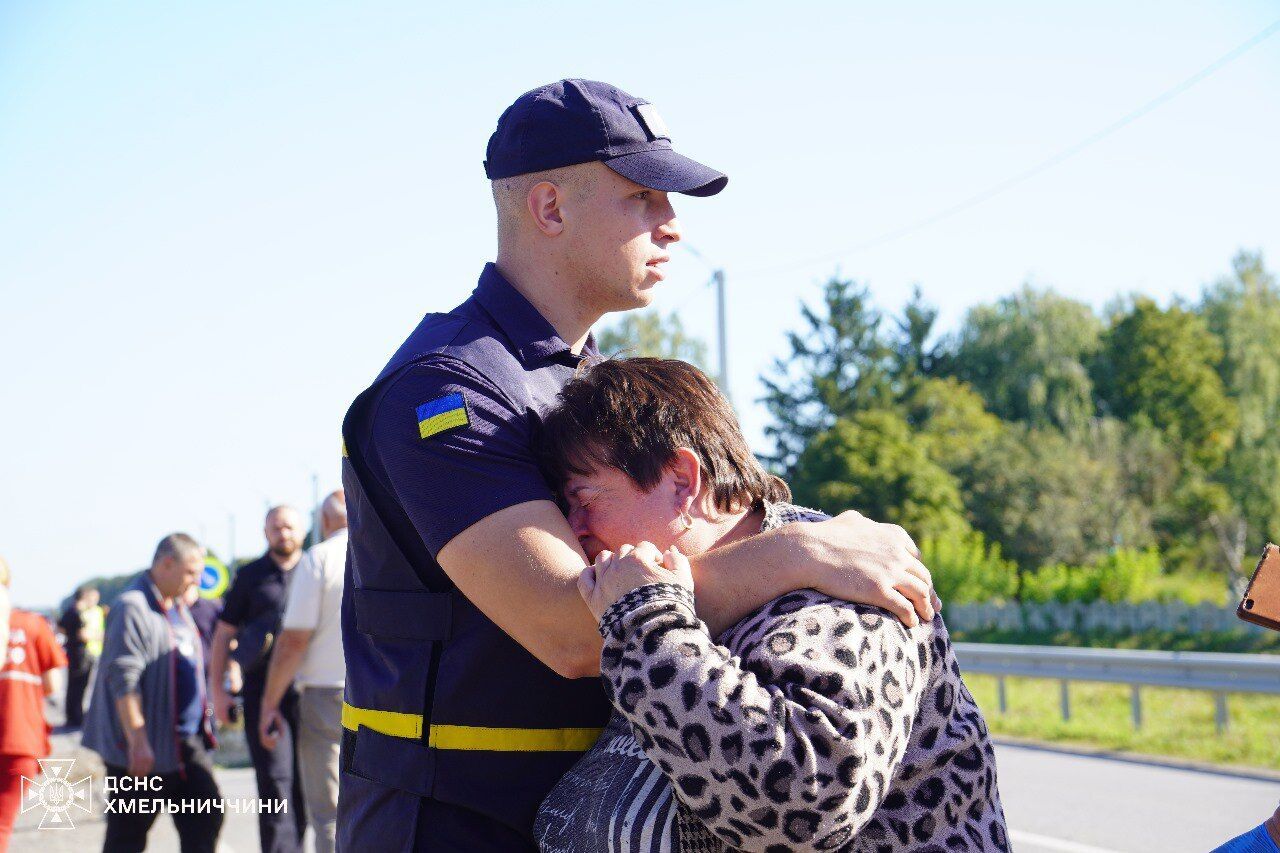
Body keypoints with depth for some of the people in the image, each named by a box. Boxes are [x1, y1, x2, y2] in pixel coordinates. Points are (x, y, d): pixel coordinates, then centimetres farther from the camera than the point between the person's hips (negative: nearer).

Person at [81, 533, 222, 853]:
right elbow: (123, 679, -21)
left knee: (206, 818, 4)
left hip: (186, 743, 9)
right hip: (143, 749, -9)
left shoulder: (178, 608, 16)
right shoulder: (132, 608, -15)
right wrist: (137, 740, -24)